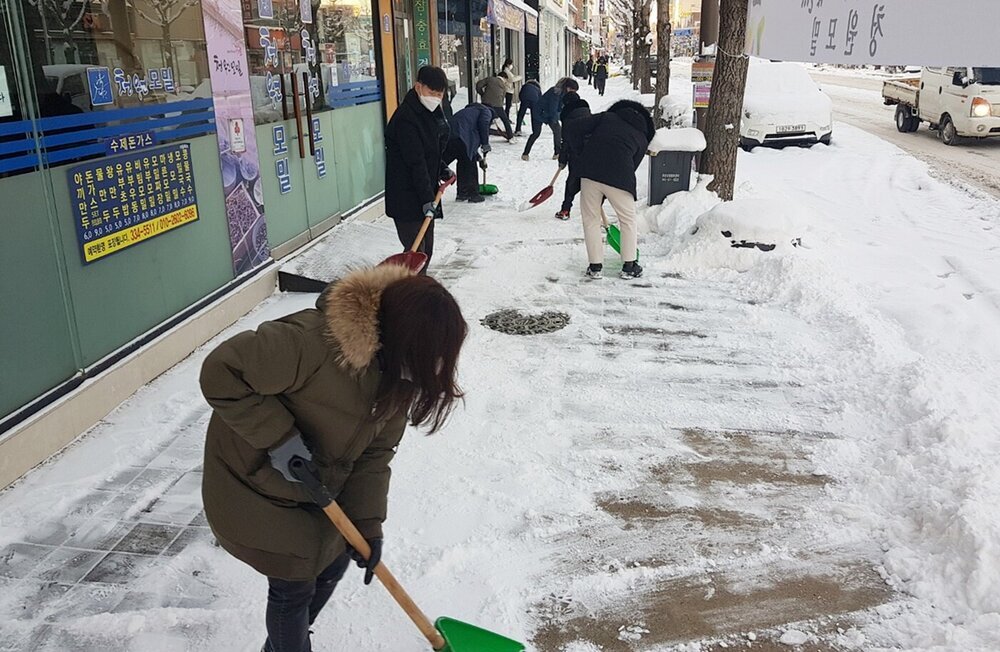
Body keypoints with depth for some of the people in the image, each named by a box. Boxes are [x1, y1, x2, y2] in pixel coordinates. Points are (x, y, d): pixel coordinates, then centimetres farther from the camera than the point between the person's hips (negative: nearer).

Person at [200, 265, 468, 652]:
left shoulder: (397, 373, -12)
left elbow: (375, 451, -5)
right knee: (295, 586, 3)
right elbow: (220, 372, -31)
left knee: (333, 562, 20)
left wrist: (368, 524, -11)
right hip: (256, 486, -7)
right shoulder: (312, 342, -38)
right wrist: (278, 436, -32)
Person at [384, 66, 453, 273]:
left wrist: (442, 170, 9)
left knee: (427, 249, 16)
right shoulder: (405, 118, -21)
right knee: (416, 251, -11)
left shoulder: (433, 112, 10)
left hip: (426, 190, 10)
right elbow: (415, 163, -24)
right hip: (406, 197, -10)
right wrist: (426, 198, -26)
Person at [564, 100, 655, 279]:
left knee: (591, 219, 16)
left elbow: (572, 129, 11)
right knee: (628, 220, 20)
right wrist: (604, 197, 24)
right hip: (618, 176, 0)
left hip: (590, 172, 1)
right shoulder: (642, 139, 21)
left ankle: (596, 266, 19)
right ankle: (629, 266, 24)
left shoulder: (607, 116, 21)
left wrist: (581, 152, 28)